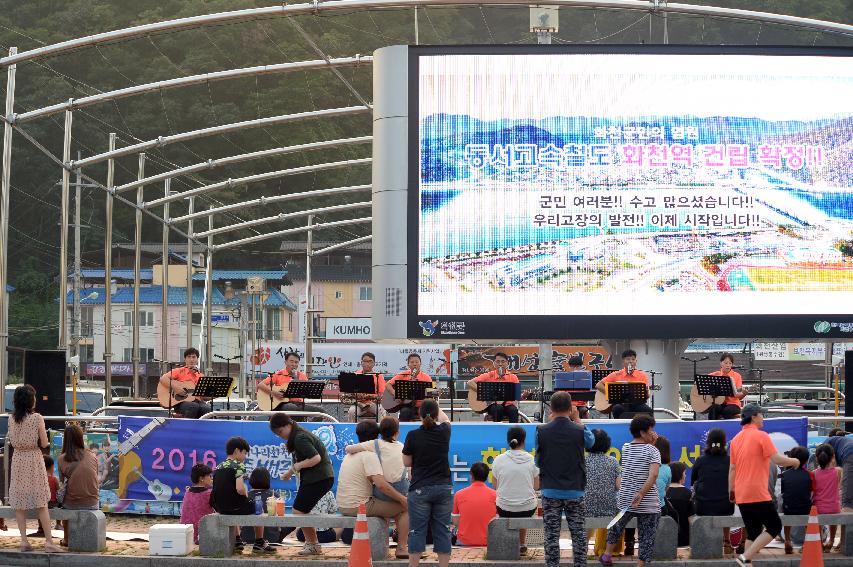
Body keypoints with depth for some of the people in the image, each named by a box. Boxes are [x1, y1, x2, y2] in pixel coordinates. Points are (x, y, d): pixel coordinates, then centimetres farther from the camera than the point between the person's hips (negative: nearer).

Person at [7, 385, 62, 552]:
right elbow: (44, 443, -8)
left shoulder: (12, 418, -1)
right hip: (34, 459, -3)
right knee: (42, 504, 2)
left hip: (18, 459, 3)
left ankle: (24, 540, 5)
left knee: (19, 503, 8)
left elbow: (12, 441, 7)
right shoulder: (37, 418, -12)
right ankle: (49, 541, -1)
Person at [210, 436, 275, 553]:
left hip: (220, 508, 6)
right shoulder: (239, 466, -10)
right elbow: (240, 489, -25)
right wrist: (246, 494, -3)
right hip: (236, 507, -6)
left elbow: (221, 489, 9)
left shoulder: (218, 467, 10)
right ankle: (259, 543, 24)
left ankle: (237, 540, 38)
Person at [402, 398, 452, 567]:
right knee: (442, 531, 6)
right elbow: (445, 419, 24)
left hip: (420, 489, -2)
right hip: (444, 488, 2)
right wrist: (435, 407, 40)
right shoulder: (444, 432, -1)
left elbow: (407, 462, 2)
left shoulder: (413, 435, -8)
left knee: (417, 531, 2)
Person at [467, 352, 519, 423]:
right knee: (498, 408, -35)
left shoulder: (513, 378, 6)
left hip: (507, 404, 1)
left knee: (514, 410, -32)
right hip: (492, 404, -1)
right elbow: (470, 383, -3)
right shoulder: (488, 376, 2)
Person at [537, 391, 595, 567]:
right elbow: (591, 441, 15)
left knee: (551, 534, 4)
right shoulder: (579, 431, -9)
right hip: (575, 491, 0)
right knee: (578, 533, 10)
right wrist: (577, 420, 23)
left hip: (550, 491, 0)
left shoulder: (542, 431, -8)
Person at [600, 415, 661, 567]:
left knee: (617, 526, 29)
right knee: (647, 537, 5)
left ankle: (607, 555, 36)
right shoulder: (652, 451, -11)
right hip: (648, 503, -5)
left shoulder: (625, 448, 5)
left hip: (625, 501, 5)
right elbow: (653, 475, -26)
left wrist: (650, 445, 10)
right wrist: (641, 494, -26)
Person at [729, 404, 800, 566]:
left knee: (753, 531, 14)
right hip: (758, 493, -7)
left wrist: (731, 491, 21)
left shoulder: (736, 439, 12)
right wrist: (794, 461, 3)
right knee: (775, 526, 0)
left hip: (741, 495, 7)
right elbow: (777, 459, -14)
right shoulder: (761, 436, -8)